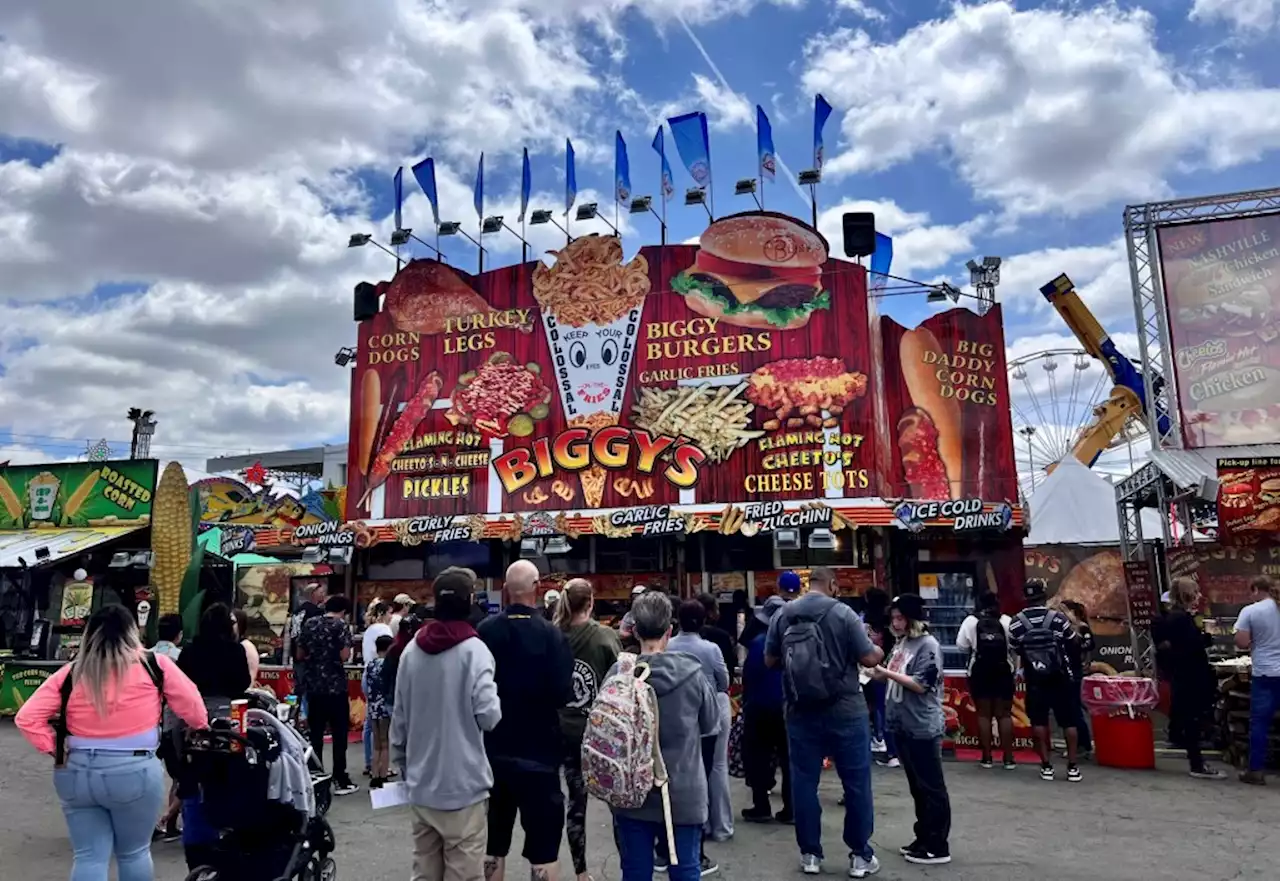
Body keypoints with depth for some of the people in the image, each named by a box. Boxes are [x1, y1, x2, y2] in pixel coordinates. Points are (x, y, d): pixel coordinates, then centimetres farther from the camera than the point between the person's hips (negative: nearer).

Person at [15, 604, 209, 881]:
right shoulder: (155, 665, -4)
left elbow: (28, 718, 1)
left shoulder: (70, 673, 4)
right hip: (134, 773, -2)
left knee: (88, 856, 11)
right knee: (134, 853, 15)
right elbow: (192, 707, 1)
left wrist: (55, 748, 7)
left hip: (76, 773, 3)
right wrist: (202, 729, 19)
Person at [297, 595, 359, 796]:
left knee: (315, 734, 11)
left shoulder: (310, 624, 8)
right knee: (339, 734, 2)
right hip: (335, 686, -5)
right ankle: (340, 781, 4)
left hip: (313, 685, 5)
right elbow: (344, 656, -14)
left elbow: (300, 654, 13)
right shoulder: (342, 625, -8)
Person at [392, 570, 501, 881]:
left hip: (421, 784, 6)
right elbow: (488, 716, -18)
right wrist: (495, 695, 2)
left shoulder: (411, 650, 4)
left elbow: (398, 716, 7)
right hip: (463, 783, -5)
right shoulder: (474, 650, -12)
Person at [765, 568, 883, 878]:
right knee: (856, 782, 10)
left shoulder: (782, 615, -2)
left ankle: (810, 854, 19)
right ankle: (860, 855, 18)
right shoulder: (842, 613, -12)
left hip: (800, 711, 3)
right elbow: (868, 658, -9)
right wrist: (879, 652, 12)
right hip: (845, 710, -3)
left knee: (803, 781, 11)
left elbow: (770, 660, 5)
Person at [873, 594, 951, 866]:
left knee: (931, 788, 1)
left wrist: (886, 672, -20)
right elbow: (893, 678, 19)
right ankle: (923, 838, 27)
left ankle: (938, 846, 9)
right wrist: (878, 672, 2)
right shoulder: (901, 643, 10)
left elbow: (920, 685, -20)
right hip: (903, 726, 8)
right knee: (916, 787, 17)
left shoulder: (928, 645, -13)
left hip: (923, 728, -8)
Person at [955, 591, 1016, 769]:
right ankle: (1008, 758, 6)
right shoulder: (1007, 620, -1)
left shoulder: (970, 621, -3)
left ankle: (987, 758, 7)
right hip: (1003, 672, 1)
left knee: (983, 714, 6)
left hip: (979, 673, -1)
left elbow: (961, 645, -5)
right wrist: (1015, 665, 14)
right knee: (1004, 714, 7)